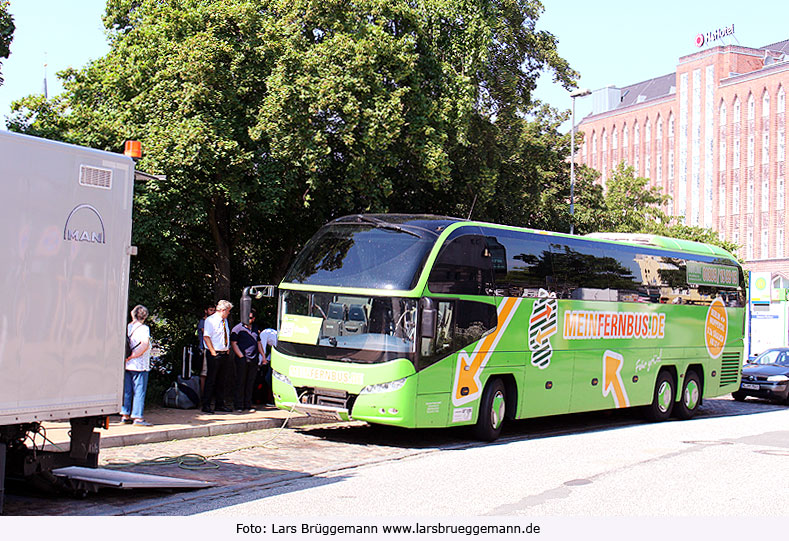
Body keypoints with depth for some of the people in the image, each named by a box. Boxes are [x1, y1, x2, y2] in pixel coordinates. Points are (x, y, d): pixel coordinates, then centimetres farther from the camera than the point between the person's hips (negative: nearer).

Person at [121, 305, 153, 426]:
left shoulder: (127, 327, 8)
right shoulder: (143, 328, -10)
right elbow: (145, 345, -23)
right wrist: (132, 356, -18)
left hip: (127, 366, 6)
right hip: (140, 366, -6)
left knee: (126, 390, 12)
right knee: (139, 391, -2)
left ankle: (125, 415, 15)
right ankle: (137, 417, -3)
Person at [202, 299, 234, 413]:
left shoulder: (225, 321, 16)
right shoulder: (210, 320, -9)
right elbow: (206, 337, -15)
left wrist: (228, 349, 13)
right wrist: (213, 352, -18)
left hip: (225, 354, 8)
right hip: (214, 355, -8)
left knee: (222, 380, 11)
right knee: (211, 380, -5)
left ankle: (220, 404, 19)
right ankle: (206, 405, -1)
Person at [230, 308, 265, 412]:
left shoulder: (255, 328, 17)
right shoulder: (237, 328, -1)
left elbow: (258, 343, 25)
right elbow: (234, 344, -5)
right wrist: (241, 357, -12)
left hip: (253, 360, 5)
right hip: (242, 360, -5)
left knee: (250, 383, 7)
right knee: (240, 383, -1)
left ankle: (248, 405, 12)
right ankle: (239, 405, 4)